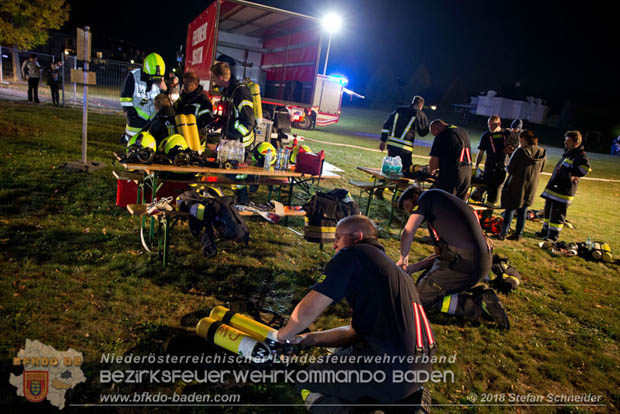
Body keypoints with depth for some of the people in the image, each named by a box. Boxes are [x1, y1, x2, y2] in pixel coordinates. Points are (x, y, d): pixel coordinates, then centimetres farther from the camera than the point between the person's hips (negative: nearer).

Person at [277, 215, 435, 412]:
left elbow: (307, 310, -9)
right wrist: (305, 339, 20)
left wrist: (283, 334, 12)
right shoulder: (391, 267, 21)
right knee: (338, 356, 31)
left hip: (390, 372, -9)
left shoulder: (352, 255, -6)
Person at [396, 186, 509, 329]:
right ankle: (479, 296, 10)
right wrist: (414, 267, 19)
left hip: (464, 262, -9)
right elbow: (442, 253, 26)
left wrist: (403, 258, 11)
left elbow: (408, 232, -5)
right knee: (423, 282, 22)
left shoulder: (429, 195, 3)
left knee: (421, 298, -1)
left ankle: (478, 305, -7)